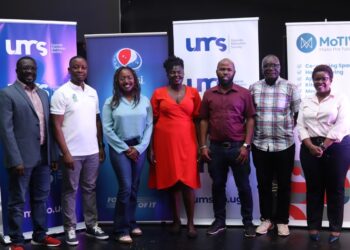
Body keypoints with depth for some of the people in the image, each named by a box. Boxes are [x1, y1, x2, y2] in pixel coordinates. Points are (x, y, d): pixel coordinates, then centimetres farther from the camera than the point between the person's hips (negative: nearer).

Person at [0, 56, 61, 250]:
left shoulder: (43, 94, 14)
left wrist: (52, 155, 11)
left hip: (42, 156, 6)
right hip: (22, 158, -6)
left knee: (40, 198, 15)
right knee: (17, 202, 4)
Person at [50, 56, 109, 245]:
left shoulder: (92, 92, 9)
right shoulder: (61, 93, -8)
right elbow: (56, 126, -11)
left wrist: (101, 147, 11)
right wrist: (65, 153, -15)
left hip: (92, 151, 5)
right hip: (72, 152, -5)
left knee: (90, 189, 13)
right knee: (70, 191, 5)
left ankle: (92, 225, 22)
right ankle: (70, 229, 14)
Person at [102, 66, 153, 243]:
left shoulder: (144, 101, 5)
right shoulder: (111, 103, 0)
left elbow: (149, 126, 2)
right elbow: (107, 129, -5)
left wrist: (139, 147, -7)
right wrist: (125, 148, -9)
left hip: (139, 148, 3)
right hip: (119, 148, -3)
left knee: (134, 188, 9)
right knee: (126, 187, -9)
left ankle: (131, 223, 22)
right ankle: (122, 229, 0)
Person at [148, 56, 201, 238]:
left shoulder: (193, 93, 6)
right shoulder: (158, 93, 3)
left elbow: (198, 120, 7)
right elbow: (152, 122, 4)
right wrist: (151, 148, -1)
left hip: (187, 142, 0)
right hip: (165, 143, 0)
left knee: (188, 182, -2)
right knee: (171, 181, 7)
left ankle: (190, 223, 7)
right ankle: (176, 220, 18)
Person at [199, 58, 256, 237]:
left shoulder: (244, 93, 1)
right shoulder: (208, 94, 7)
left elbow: (250, 120, -1)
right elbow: (204, 121, 8)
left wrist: (246, 145, -8)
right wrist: (203, 146, 1)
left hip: (238, 147, -2)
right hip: (216, 147, 2)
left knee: (243, 186, 4)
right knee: (217, 185, 10)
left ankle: (248, 222, 15)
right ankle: (219, 221, 22)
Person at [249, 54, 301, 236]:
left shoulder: (290, 88, -2)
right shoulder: (253, 88, 3)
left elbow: (298, 114, 3)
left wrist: (288, 129, 0)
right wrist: (252, 134, 5)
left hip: (285, 145, -1)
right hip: (260, 145, 2)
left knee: (284, 184, 8)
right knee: (263, 184, 10)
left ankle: (282, 220, 22)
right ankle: (266, 218, 25)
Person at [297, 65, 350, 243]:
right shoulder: (306, 102, 13)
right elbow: (300, 126, 4)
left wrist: (323, 146, -15)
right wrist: (311, 146, -11)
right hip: (310, 149, 3)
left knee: (335, 189, 2)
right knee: (313, 189, 6)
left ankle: (335, 228, 12)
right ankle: (313, 227, 15)